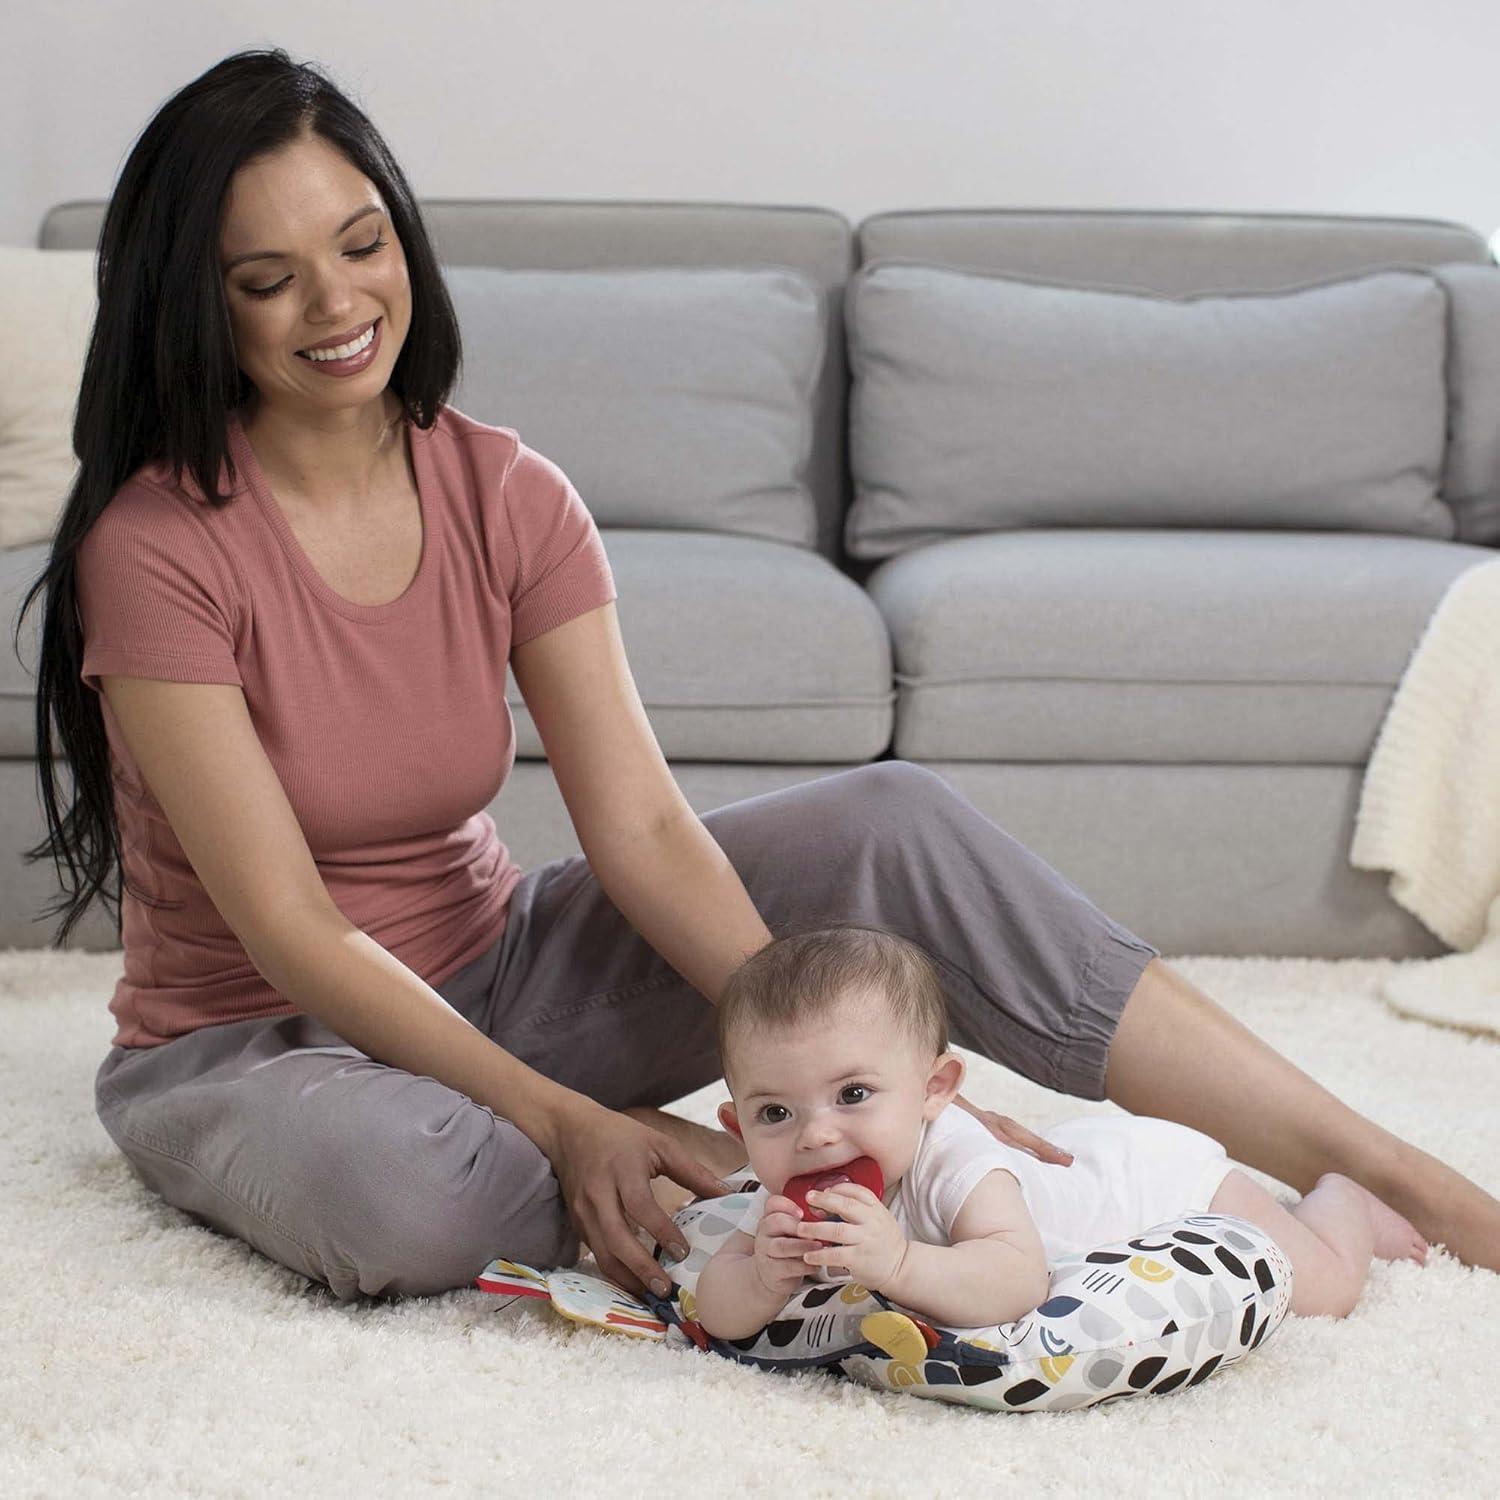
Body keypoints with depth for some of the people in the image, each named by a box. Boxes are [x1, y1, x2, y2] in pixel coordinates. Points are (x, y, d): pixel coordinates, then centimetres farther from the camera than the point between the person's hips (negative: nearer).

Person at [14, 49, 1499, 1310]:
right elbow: (291, 929, -22)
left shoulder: (508, 496, -5)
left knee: (888, 820, -16)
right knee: (395, 1192, -43)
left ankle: (1369, 1164, -16)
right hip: (253, 1045, -4)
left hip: (485, 973, 5)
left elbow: (641, 828, -12)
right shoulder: (157, 549, -19)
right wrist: (567, 1122, -29)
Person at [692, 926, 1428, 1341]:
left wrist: (897, 1263, -74)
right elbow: (716, 1314, -28)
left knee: (1325, 1285, 6)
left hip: (1158, 1173, -6)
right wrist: (765, 1276, -49)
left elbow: (1018, 1280, -59)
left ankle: (1341, 1202, 42)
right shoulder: (794, 1199, -28)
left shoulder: (953, 1160, -46)